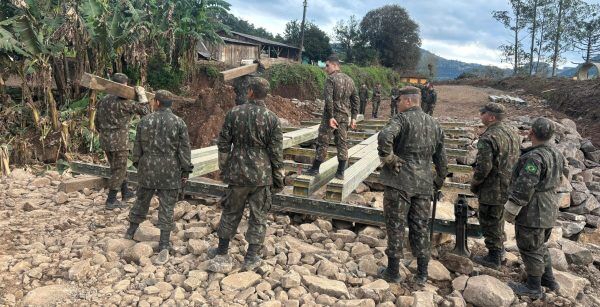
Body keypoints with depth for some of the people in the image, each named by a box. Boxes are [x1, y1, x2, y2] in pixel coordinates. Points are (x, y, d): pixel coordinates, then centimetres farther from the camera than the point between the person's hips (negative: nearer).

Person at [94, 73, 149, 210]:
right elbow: (144, 111, -14)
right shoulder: (124, 102, -15)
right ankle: (111, 201, 7)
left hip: (105, 141, 8)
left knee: (118, 167, 21)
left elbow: (97, 121, 16)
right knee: (118, 170, 3)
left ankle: (125, 192, 34)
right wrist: (142, 95, -2)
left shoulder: (103, 100, 10)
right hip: (119, 142, -8)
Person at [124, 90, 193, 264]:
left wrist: (137, 164, 20)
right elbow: (184, 150, -6)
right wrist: (185, 172, 2)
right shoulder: (179, 123, -6)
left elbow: (137, 146, 7)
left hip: (147, 170, 2)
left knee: (141, 202, 20)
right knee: (166, 208, 3)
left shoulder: (145, 121, 1)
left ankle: (130, 233, 34)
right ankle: (164, 246, 3)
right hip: (170, 172, -2)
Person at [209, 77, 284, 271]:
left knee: (231, 213, 17)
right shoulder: (272, 119, -7)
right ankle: (251, 258, 16)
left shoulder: (234, 113, -4)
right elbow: (276, 152, -6)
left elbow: (224, 144, 2)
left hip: (237, 173, 2)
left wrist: (223, 169, 14)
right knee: (258, 217, 9)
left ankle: (222, 252, 29)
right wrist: (278, 179, 3)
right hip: (262, 175, -1)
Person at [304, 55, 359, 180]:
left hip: (331, 115, -6)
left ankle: (315, 169, 11)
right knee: (342, 143, 8)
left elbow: (329, 99, -20)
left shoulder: (331, 79, -10)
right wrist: (353, 117, 13)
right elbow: (355, 100, 12)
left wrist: (330, 117, -19)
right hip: (344, 116, 6)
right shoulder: (349, 79, 12)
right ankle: (340, 172, 11)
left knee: (323, 142, 3)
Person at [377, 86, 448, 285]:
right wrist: (438, 183, 26)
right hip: (424, 184, 6)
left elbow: (385, 137, -30)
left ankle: (393, 271, 15)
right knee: (420, 227, 13)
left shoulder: (402, 118, -9)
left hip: (399, 181, -6)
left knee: (396, 226, 5)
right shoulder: (434, 124, 13)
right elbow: (441, 159, 17)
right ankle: (422, 274, 20)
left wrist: (388, 158, -16)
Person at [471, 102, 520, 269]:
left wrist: (474, 184, -9)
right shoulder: (513, 132, 5)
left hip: (493, 189, -9)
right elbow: (517, 159, 14)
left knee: (490, 222, 5)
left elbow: (483, 168, -26)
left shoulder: (488, 138, -24)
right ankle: (499, 248, 39)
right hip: (509, 186, 9)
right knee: (498, 218, 25)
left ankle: (494, 258, 15)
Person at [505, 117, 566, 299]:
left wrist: (510, 210, -16)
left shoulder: (534, 158, -26)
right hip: (549, 210, 9)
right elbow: (561, 178, 17)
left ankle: (534, 288, 18)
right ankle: (549, 280, 35)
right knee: (540, 245, 24)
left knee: (530, 249, 5)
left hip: (532, 213, -9)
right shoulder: (557, 154, 5)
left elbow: (524, 188, -26)